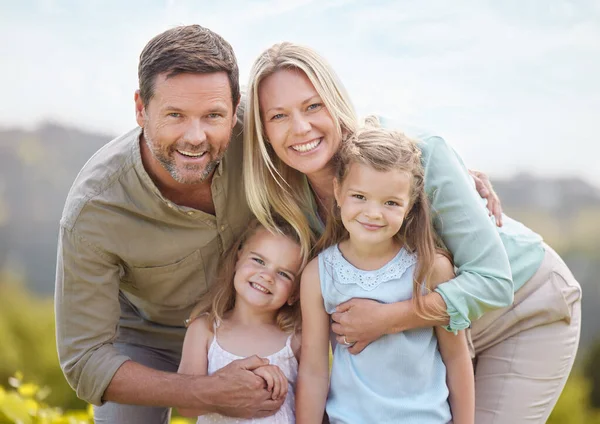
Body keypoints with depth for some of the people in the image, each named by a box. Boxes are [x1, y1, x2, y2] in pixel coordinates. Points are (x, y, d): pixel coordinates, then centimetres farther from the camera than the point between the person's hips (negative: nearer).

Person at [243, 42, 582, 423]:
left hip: (524, 306, -4)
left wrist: (386, 319, -36)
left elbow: (492, 281, -30)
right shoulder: (290, 199, -15)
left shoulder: (420, 155, -32)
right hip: (435, 323, 5)